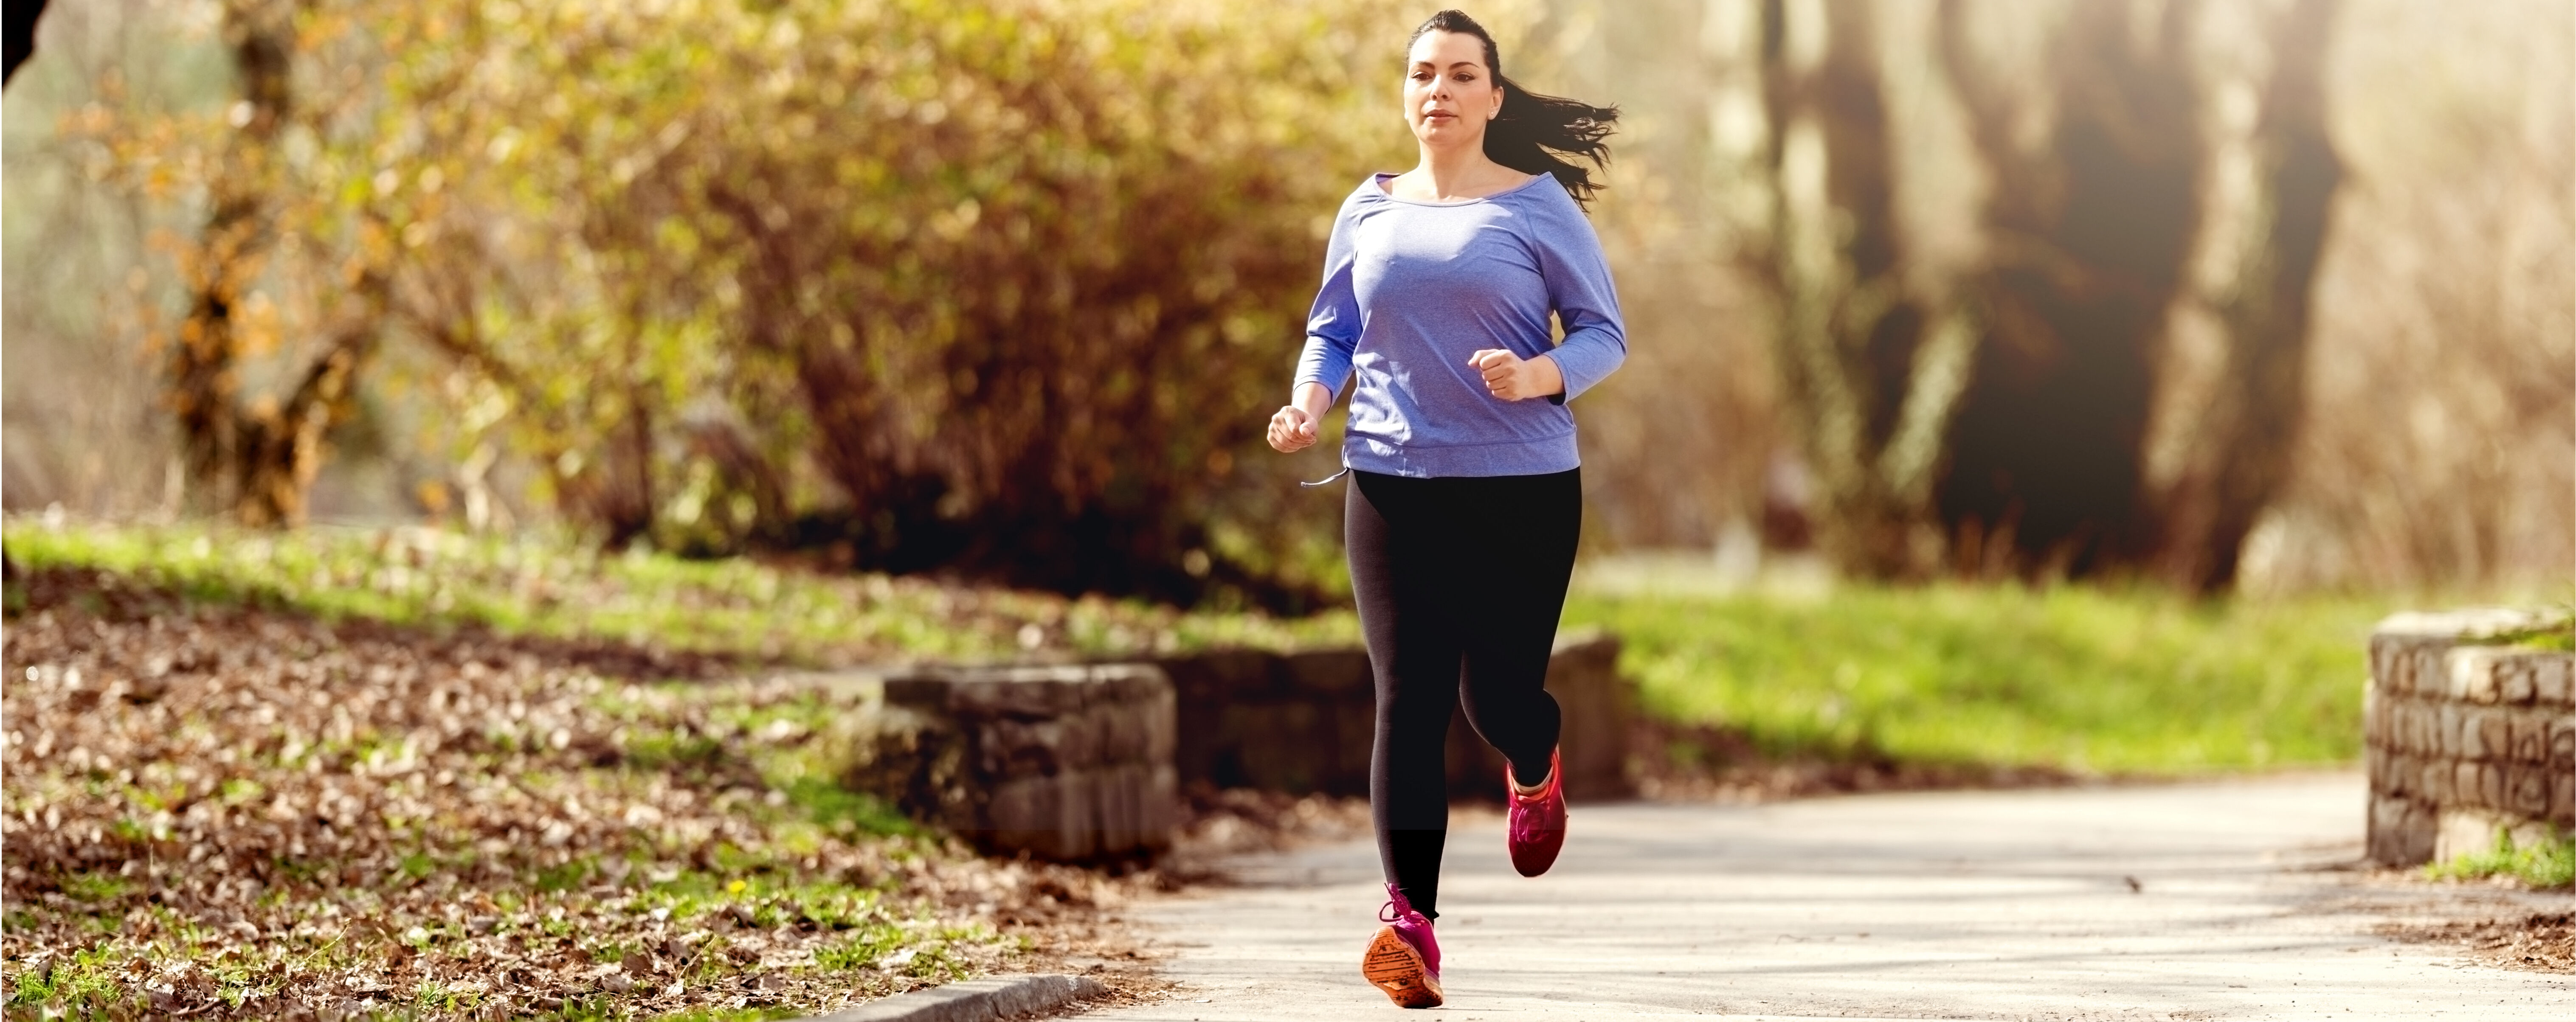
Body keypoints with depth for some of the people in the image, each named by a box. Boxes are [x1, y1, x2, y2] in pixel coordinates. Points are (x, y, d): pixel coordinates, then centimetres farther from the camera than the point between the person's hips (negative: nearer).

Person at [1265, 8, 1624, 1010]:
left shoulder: (1540, 207, -1)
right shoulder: (1369, 211, 9)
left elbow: (1604, 332, 1)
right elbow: (1332, 329, 17)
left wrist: (1539, 376, -19)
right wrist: (1308, 402, -4)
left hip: (1522, 486, -2)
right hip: (1391, 484, 2)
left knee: (1498, 693, 2)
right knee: (1407, 699, -9)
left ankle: (1534, 773, 42)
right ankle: (1411, 924, -16)